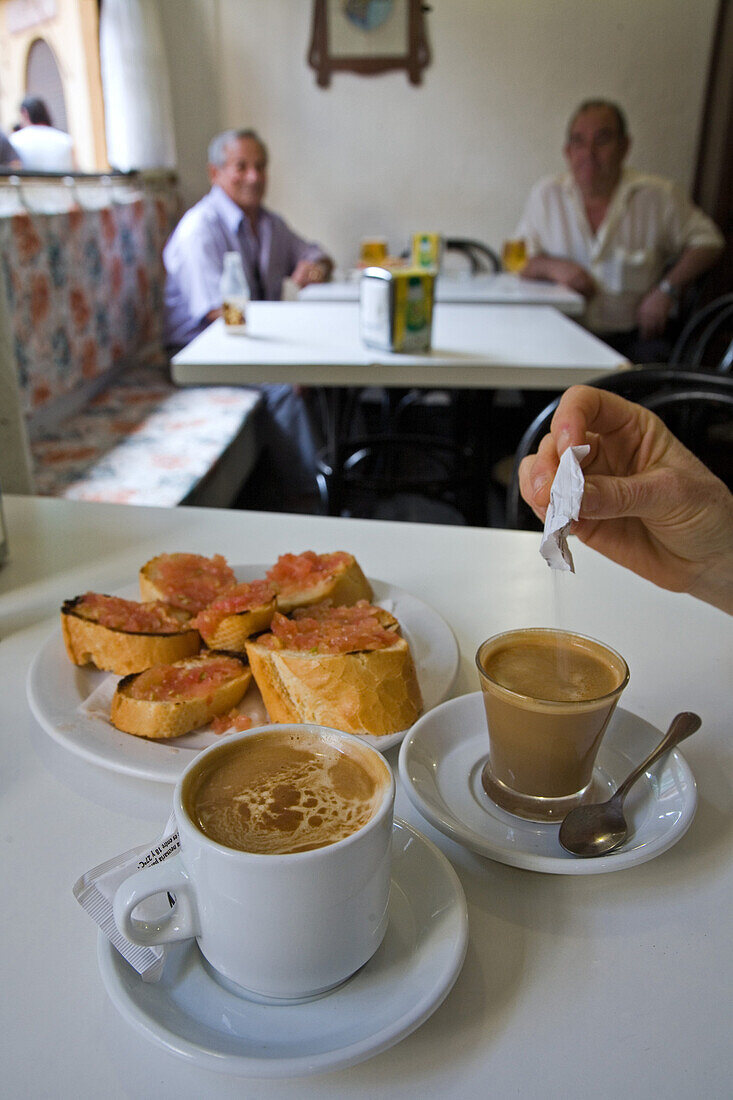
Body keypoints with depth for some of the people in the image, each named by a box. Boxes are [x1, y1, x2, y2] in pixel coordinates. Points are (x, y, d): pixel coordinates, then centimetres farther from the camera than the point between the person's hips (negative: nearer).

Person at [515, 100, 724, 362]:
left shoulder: (659, 196, 3)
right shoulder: (546, 195, 8)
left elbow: (707, 242, 8)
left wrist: (667, 291, -7)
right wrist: (552, 266, -9)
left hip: (636, 336, 0)